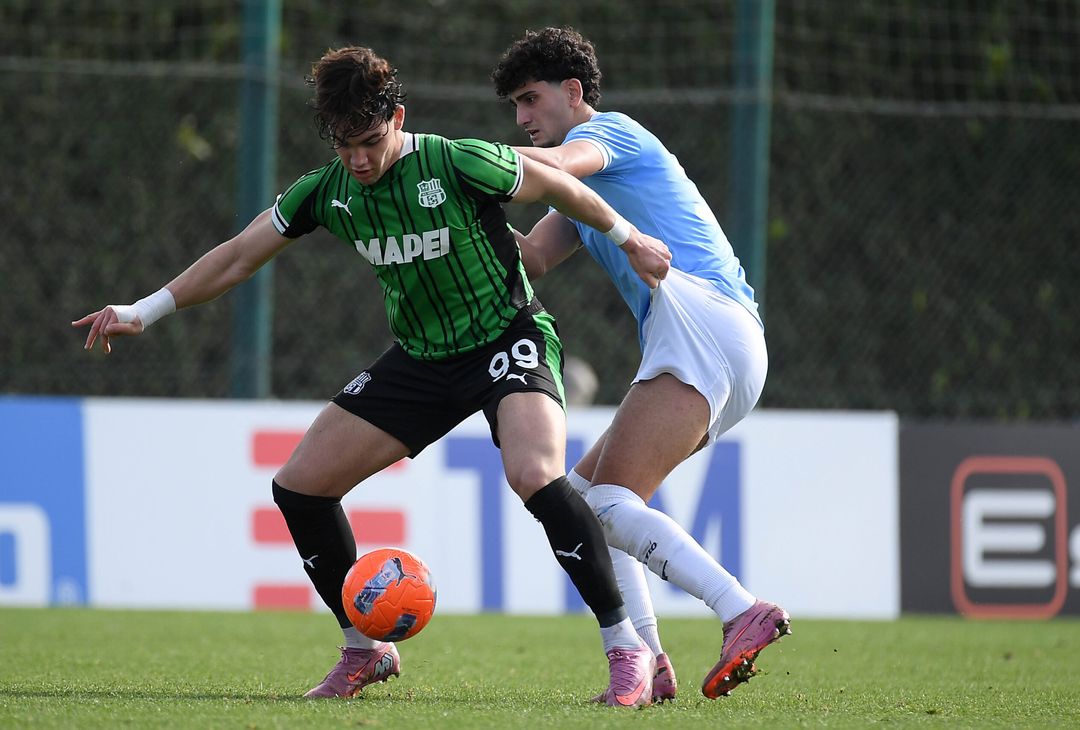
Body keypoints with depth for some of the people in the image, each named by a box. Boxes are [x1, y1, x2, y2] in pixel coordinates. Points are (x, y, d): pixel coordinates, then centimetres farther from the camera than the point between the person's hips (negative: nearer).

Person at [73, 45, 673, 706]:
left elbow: (557, 186, -5)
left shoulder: (459, 166, -21)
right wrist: (143, 312, 2)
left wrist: (629, 240, 5)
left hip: (508, 339, -7)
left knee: (536, 477, -34)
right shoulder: (326, 193, -5)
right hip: (422, 357, 7)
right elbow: (237, 258, 5)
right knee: (300, 485, 1)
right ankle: (365, 652, 17)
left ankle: (627, 648, -22)